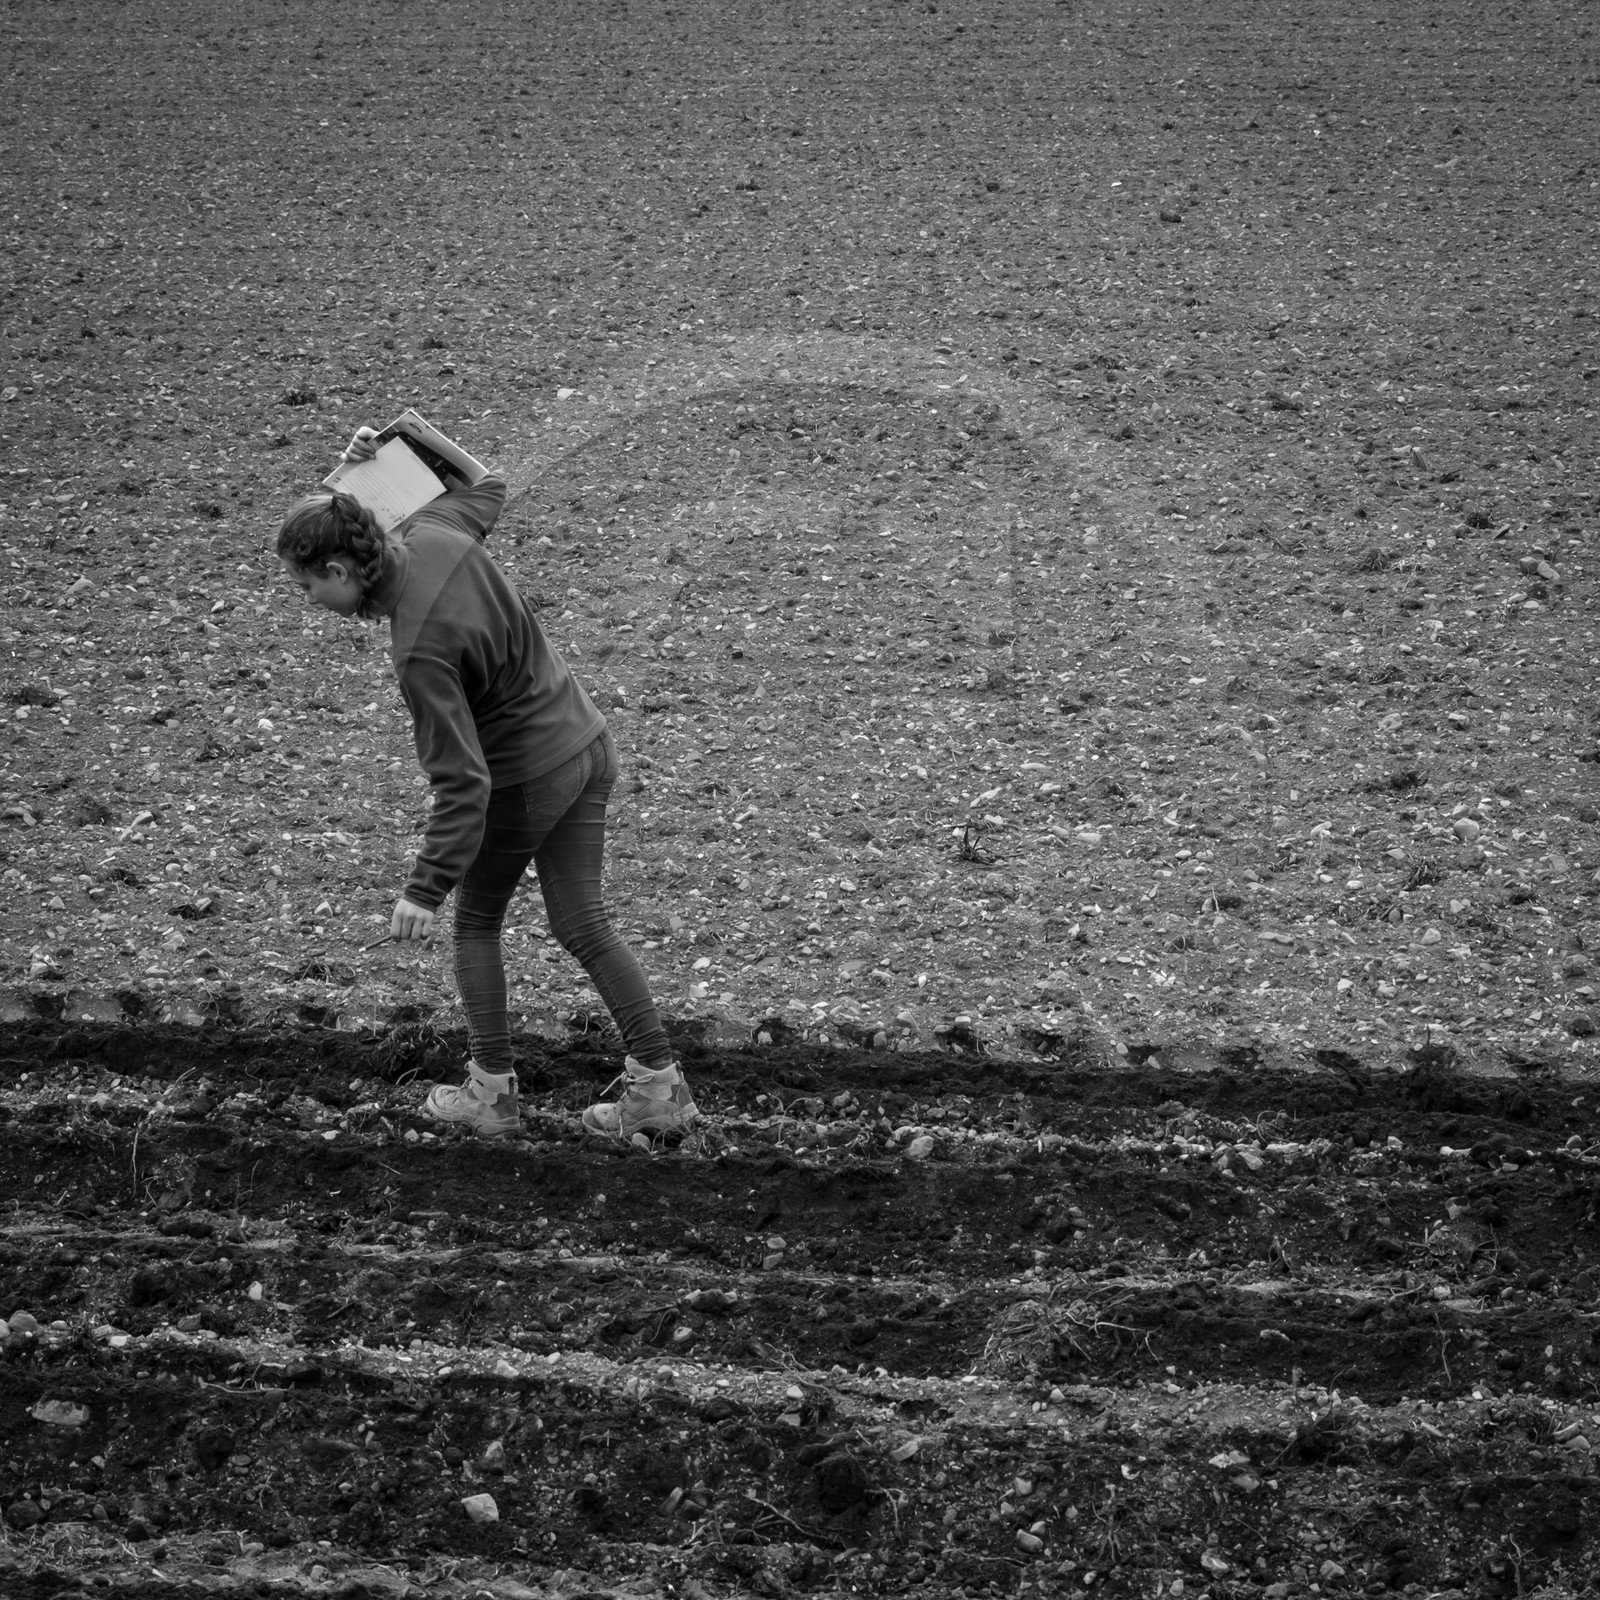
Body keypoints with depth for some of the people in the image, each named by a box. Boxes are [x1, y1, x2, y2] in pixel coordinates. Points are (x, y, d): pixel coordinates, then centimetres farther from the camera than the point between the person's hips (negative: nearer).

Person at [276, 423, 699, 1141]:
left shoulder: (420, 652, -30)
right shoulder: (431, 531, -9)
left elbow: (463, 784, -29)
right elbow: (487, 487, 17)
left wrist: (425, 889, -24)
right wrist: (381, 456, 15)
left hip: (526, 780, -8)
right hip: (587, 745, 8)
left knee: (475, 923, 14)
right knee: (583, 925, 14)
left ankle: (493, 1090, 22)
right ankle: (658, 1083, 15)